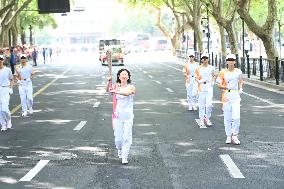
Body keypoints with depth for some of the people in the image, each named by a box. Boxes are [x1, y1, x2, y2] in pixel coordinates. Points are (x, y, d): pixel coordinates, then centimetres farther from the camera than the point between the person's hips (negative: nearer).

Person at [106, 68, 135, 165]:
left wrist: (116, 91, -44)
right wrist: (109, 82, -34)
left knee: (127, 137, -4)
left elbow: (127, 93, -26)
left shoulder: (131, 87, -4)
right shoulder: (116, 86, 4)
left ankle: (124, 157, 6)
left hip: (128, 116, -1)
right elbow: (108, 90, -14)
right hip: (117, 116, 1)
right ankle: (119, 149, 33)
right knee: (118, 138, 2)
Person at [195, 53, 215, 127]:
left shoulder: (211, 68, 5)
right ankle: (201, 119, 13)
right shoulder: (199, 68, 1)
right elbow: (196, 77, 8)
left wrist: (213, 82, 6)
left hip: (209, 87, 0)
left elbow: (213, 75, 22)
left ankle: (207, 119, 10)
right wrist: (199, 80, -12)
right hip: (201, 87, 0)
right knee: (201, 104, 3)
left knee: (209, 104, -6)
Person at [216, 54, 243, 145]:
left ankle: (234, 136, 1)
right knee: (227, 118, 3)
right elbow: (219, 85, -2)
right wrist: (227, 87, -18)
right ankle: (228, 136, 15)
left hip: (236, 96, 1)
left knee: (236, 117, -10)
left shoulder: (238, 72, 7)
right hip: (226, 95, -1)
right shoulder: (223, 72, 0)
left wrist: (240, 88, 8)